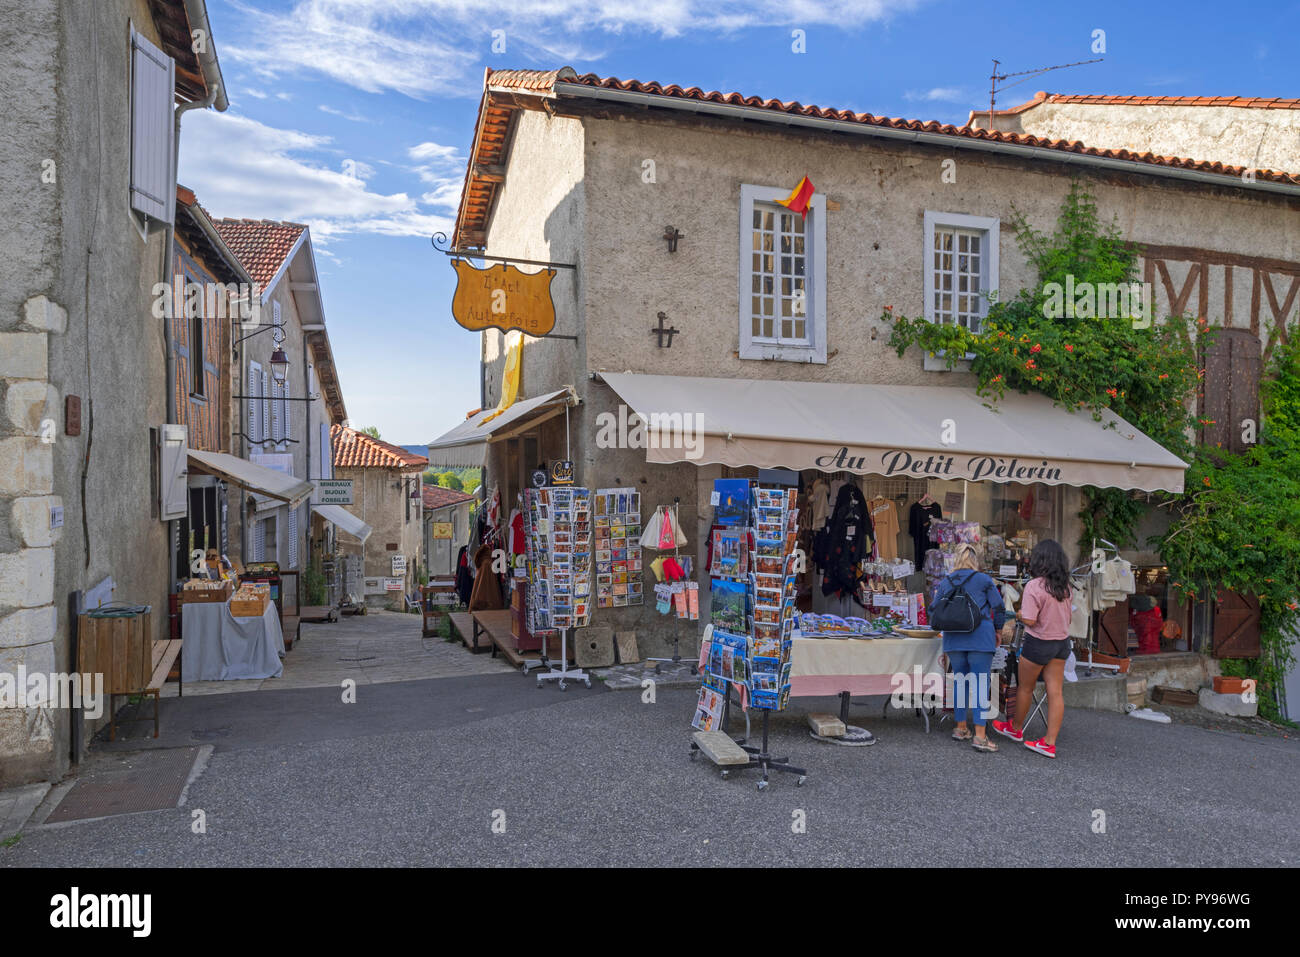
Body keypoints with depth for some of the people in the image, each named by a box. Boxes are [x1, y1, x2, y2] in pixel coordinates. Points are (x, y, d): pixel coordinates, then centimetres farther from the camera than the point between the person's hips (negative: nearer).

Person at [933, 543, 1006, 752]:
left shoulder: (945, 583, 8)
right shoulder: (984, 580, -1)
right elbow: (999, 608, 0)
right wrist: (997, 631, 15)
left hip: (953, 640, 4)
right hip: (980, 638, -3)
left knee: (959, 681, 14)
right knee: (980, 684, -4)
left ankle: (961, 728, 22)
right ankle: (980, 736, -7)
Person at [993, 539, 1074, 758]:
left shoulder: (1035, 586, -20)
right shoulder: (1064, 586, 3)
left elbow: (1030, 620, -22)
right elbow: (1068, 617, 12)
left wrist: (1020, 615, -2)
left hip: (1039, 643, -6)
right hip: (1062, 642, 7)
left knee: (1025, 688, 13)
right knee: (1055, 692, 5)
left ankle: (1015, 729, 32)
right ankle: (1049, 742, 9)